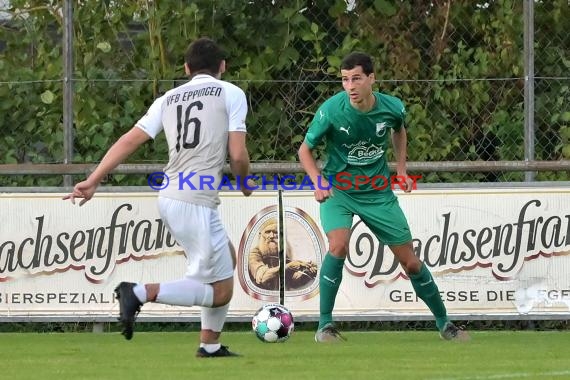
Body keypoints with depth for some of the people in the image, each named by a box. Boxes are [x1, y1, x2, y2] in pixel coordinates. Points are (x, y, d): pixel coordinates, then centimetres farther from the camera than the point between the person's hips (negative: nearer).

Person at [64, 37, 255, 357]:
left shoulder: (169, 99, 15)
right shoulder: (231, 94, 0)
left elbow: (130, 141, 5)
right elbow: (238, 154, -8)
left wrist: (92, 182, 2)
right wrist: (245, 184, 13)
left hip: (171, 196, 8)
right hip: (197, 203, -8)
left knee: (227, 259, 27)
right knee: (220, 292, -2)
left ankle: (210, 344, 26)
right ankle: (141, 293, -17)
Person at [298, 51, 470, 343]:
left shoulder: (392, 108, -13)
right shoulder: (331, 110, -22)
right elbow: (305, 150, -9)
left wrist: (401, 169, 3)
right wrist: (319, 182, -24)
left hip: (378, 192, 2)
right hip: (338, 188, -2)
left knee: (410, 261, 5)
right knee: (338, 246, -28)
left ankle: (444, 323, 24)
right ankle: (325, 326, -16)